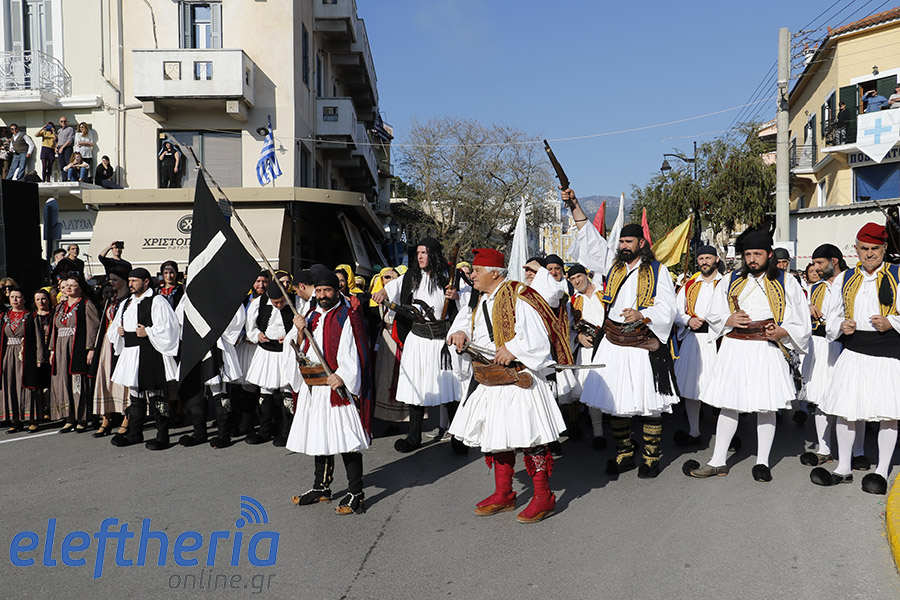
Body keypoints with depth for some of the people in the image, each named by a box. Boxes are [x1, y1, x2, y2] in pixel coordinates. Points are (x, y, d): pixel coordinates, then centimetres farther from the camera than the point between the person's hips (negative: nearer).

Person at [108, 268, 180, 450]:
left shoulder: (157, 302, -5)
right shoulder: (126, 304, 19)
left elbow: (168, 326, -12)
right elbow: (114, 327, 28)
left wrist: (148, 332, -18)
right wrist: (118, 330, 7)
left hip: (150, 354, -8)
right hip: (130, 353, 8)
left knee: (156, 395, -6)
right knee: (135, 394, 15)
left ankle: (162, 436, 0)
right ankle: (134, 434, 25)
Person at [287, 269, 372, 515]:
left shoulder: (348, 318, -4)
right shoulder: (313, 316, 16)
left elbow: (352, 354, -12)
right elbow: (298, 349, 15)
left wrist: (342, 376, -26)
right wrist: (300, 331, -3)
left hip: (338, 387, -7)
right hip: (312, 387, 7)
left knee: (345, 438, -7)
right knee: (320, 437, 16)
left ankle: (356, 494, -1)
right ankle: (321, 488, 30)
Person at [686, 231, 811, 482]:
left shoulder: (786, 283, 4)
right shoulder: (731, 281, 11)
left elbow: (801, 322, 2)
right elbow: (714, 314, 13)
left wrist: (781, 332, -17)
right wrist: (729, 320, -8)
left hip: (767, 350, -2)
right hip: (734, 350, 2)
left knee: (766, 405, 4)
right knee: (728, 404, 6)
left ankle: (762, 462, 19)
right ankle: (717, 462, 13)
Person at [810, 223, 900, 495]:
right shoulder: (844, 279, 11)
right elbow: (831, 313, 16)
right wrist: (841, 325, -3)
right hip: (853, 351, 3)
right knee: (845, 409, 4)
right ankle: (844, 468, 17)